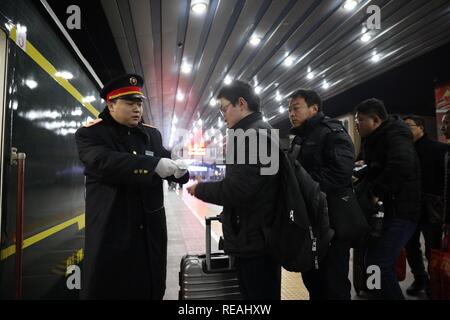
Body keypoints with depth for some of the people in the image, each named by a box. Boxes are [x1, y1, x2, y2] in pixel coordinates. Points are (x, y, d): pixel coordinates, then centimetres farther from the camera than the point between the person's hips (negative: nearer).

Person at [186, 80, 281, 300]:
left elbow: (235, 189, -26)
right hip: (258, 237, 10)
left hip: (254, 240, -10)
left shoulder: (254, 134, -19)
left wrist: (199, 189, -11)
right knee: (262, 295, 21)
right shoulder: (259, 132, 15)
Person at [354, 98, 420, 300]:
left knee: (377, 264, -14)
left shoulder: (394, 135, -15)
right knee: (378, 262, 15)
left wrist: (376, 191, -24)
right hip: (388, 208, 10)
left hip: (401, 210, -10)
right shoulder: (376, 139, 15)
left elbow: (402, 165, -34)